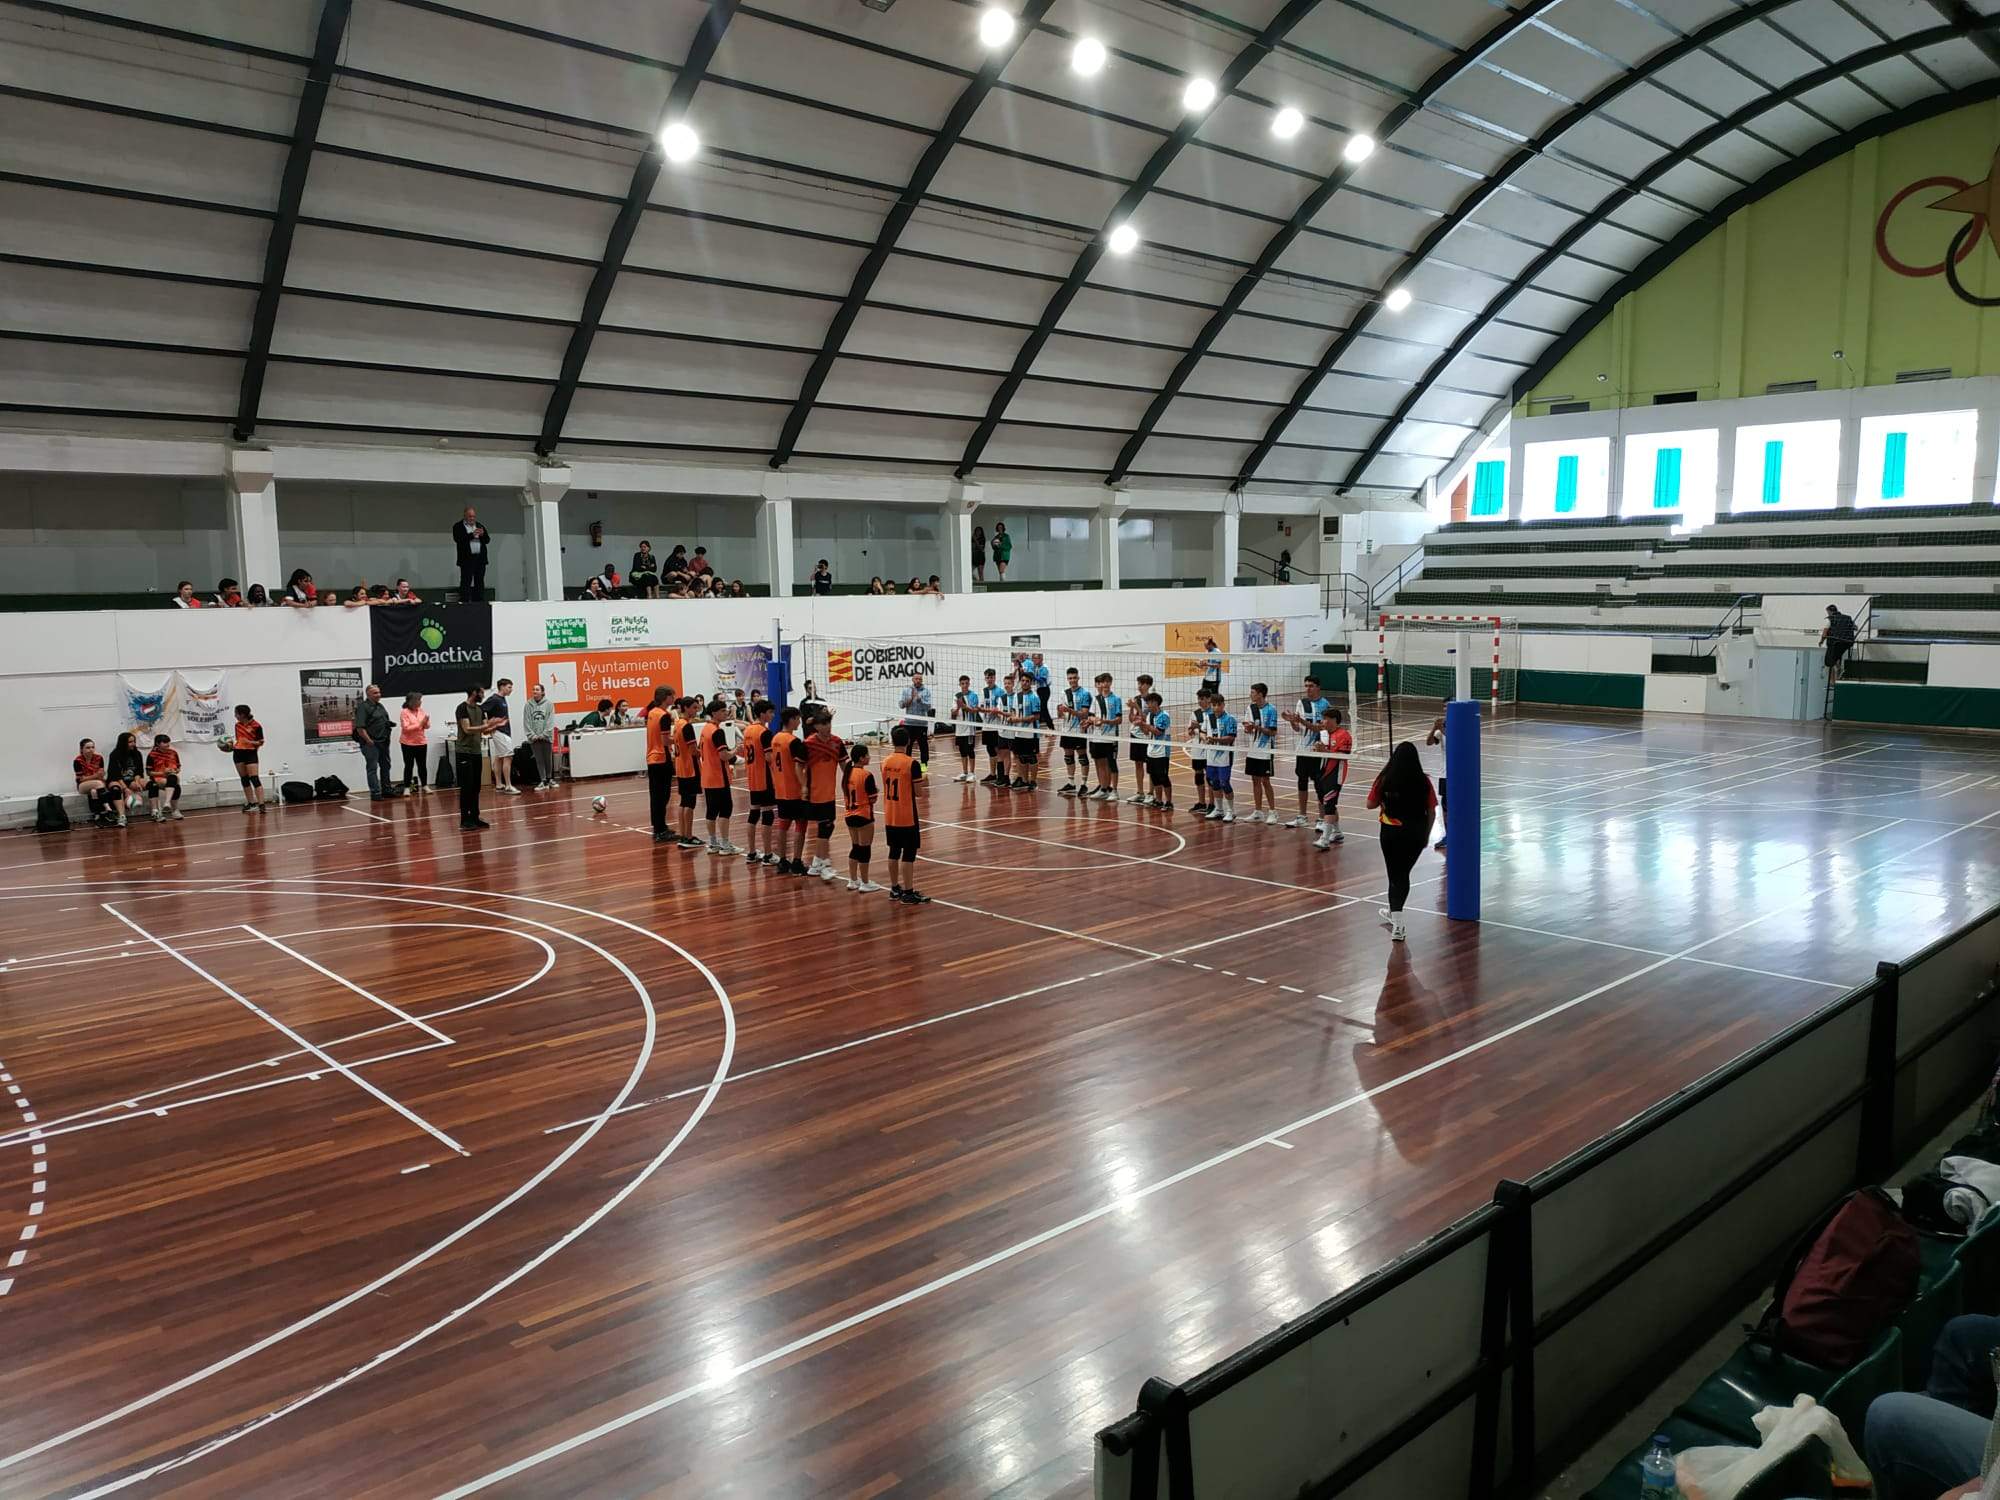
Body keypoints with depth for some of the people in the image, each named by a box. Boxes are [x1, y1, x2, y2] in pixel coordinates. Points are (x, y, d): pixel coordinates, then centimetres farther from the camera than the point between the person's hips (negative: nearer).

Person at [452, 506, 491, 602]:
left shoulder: (480, 526, 16)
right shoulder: (458, 526, 2)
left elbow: (487, 540, 12)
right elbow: (458, 539, -13)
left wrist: (482, 534, -9)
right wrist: (472, 534, -21)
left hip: (480, 559, 4)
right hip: (467, 559, -4)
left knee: (479, 583, 6)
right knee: (466, 583, -6)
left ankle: (479, 603, 9)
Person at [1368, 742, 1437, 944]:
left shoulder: (1384, 780, -11)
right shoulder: (1424, 782, -8)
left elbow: (1370, 804, -1)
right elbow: (1432, 812, -2)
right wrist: (1426, 834, 10)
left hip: (1391, 832, -2)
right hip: (1416, 833, 2)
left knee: (1396, 876, 7)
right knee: (1403, 874, 20)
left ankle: (1397, 925, -1)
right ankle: (1394, 912, 38)